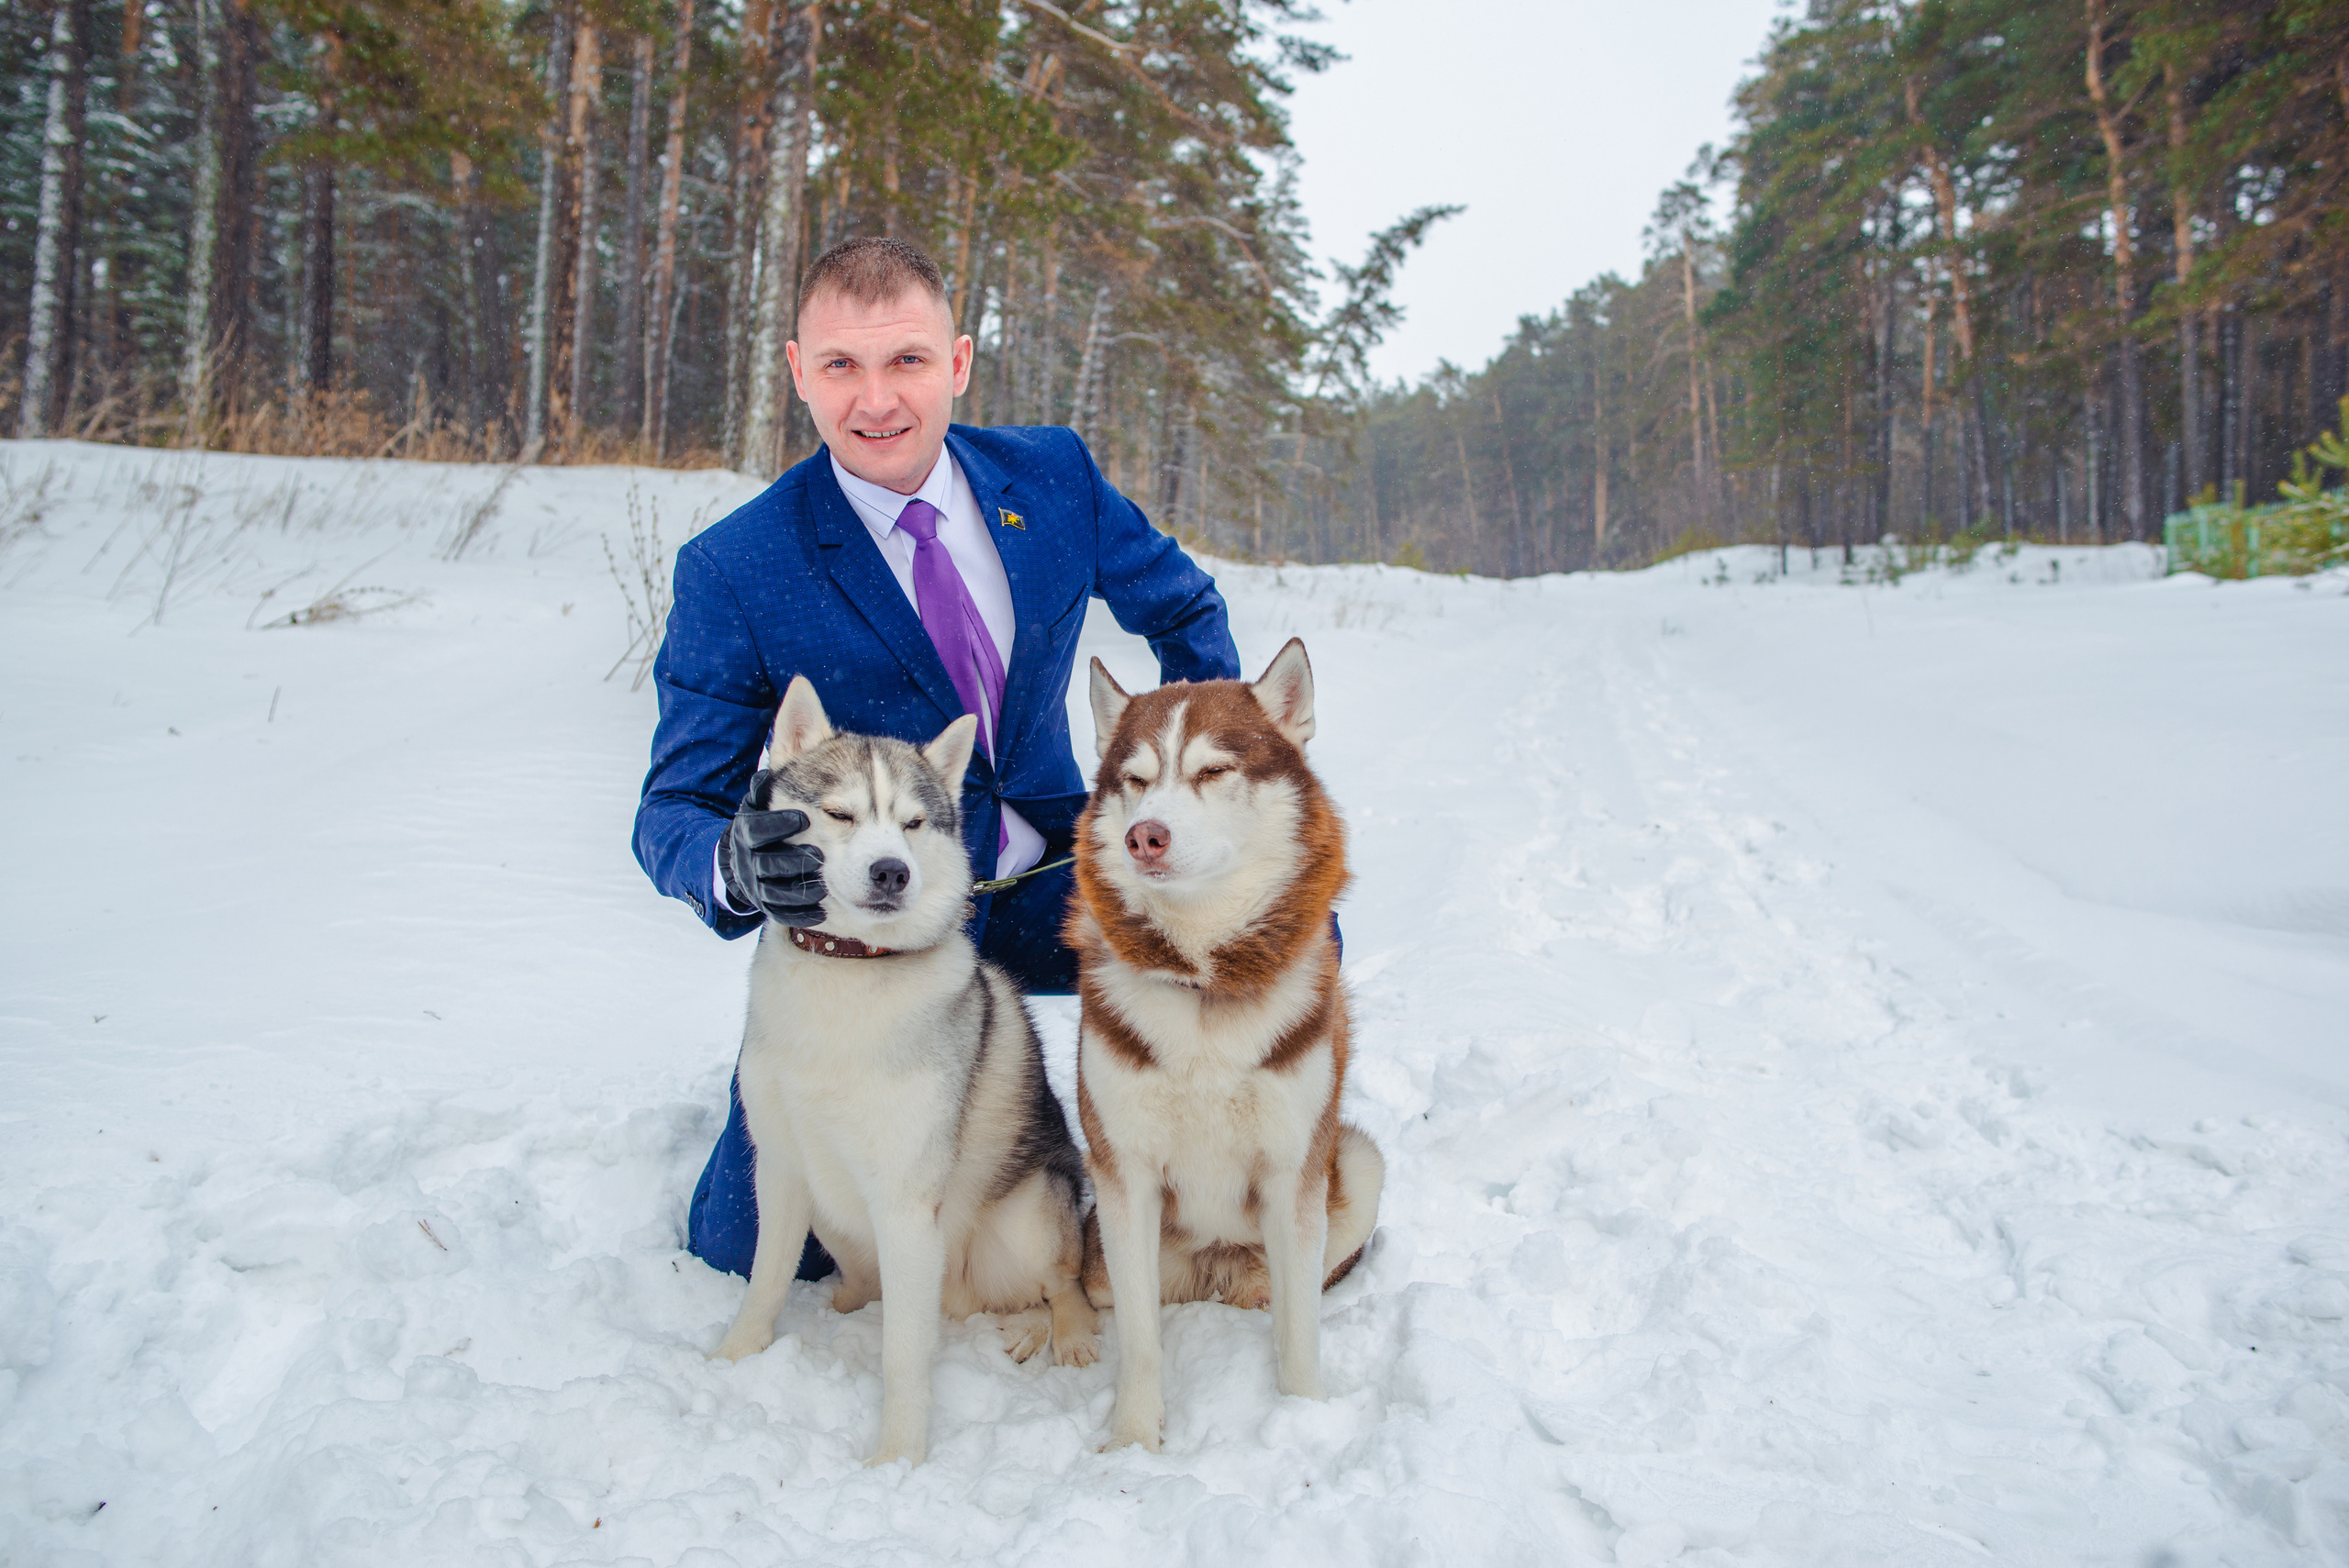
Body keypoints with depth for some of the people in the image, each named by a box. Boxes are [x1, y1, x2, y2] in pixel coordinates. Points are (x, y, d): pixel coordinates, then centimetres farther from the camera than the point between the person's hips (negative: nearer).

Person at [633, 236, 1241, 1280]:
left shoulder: (1054, 477, -4)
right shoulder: (732, 571, -14)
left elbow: (1181, 607, 13)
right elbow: (672, 810, -11)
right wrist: (733, 864, -35)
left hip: (1045, 880, 3)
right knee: (757, 1251, -14)